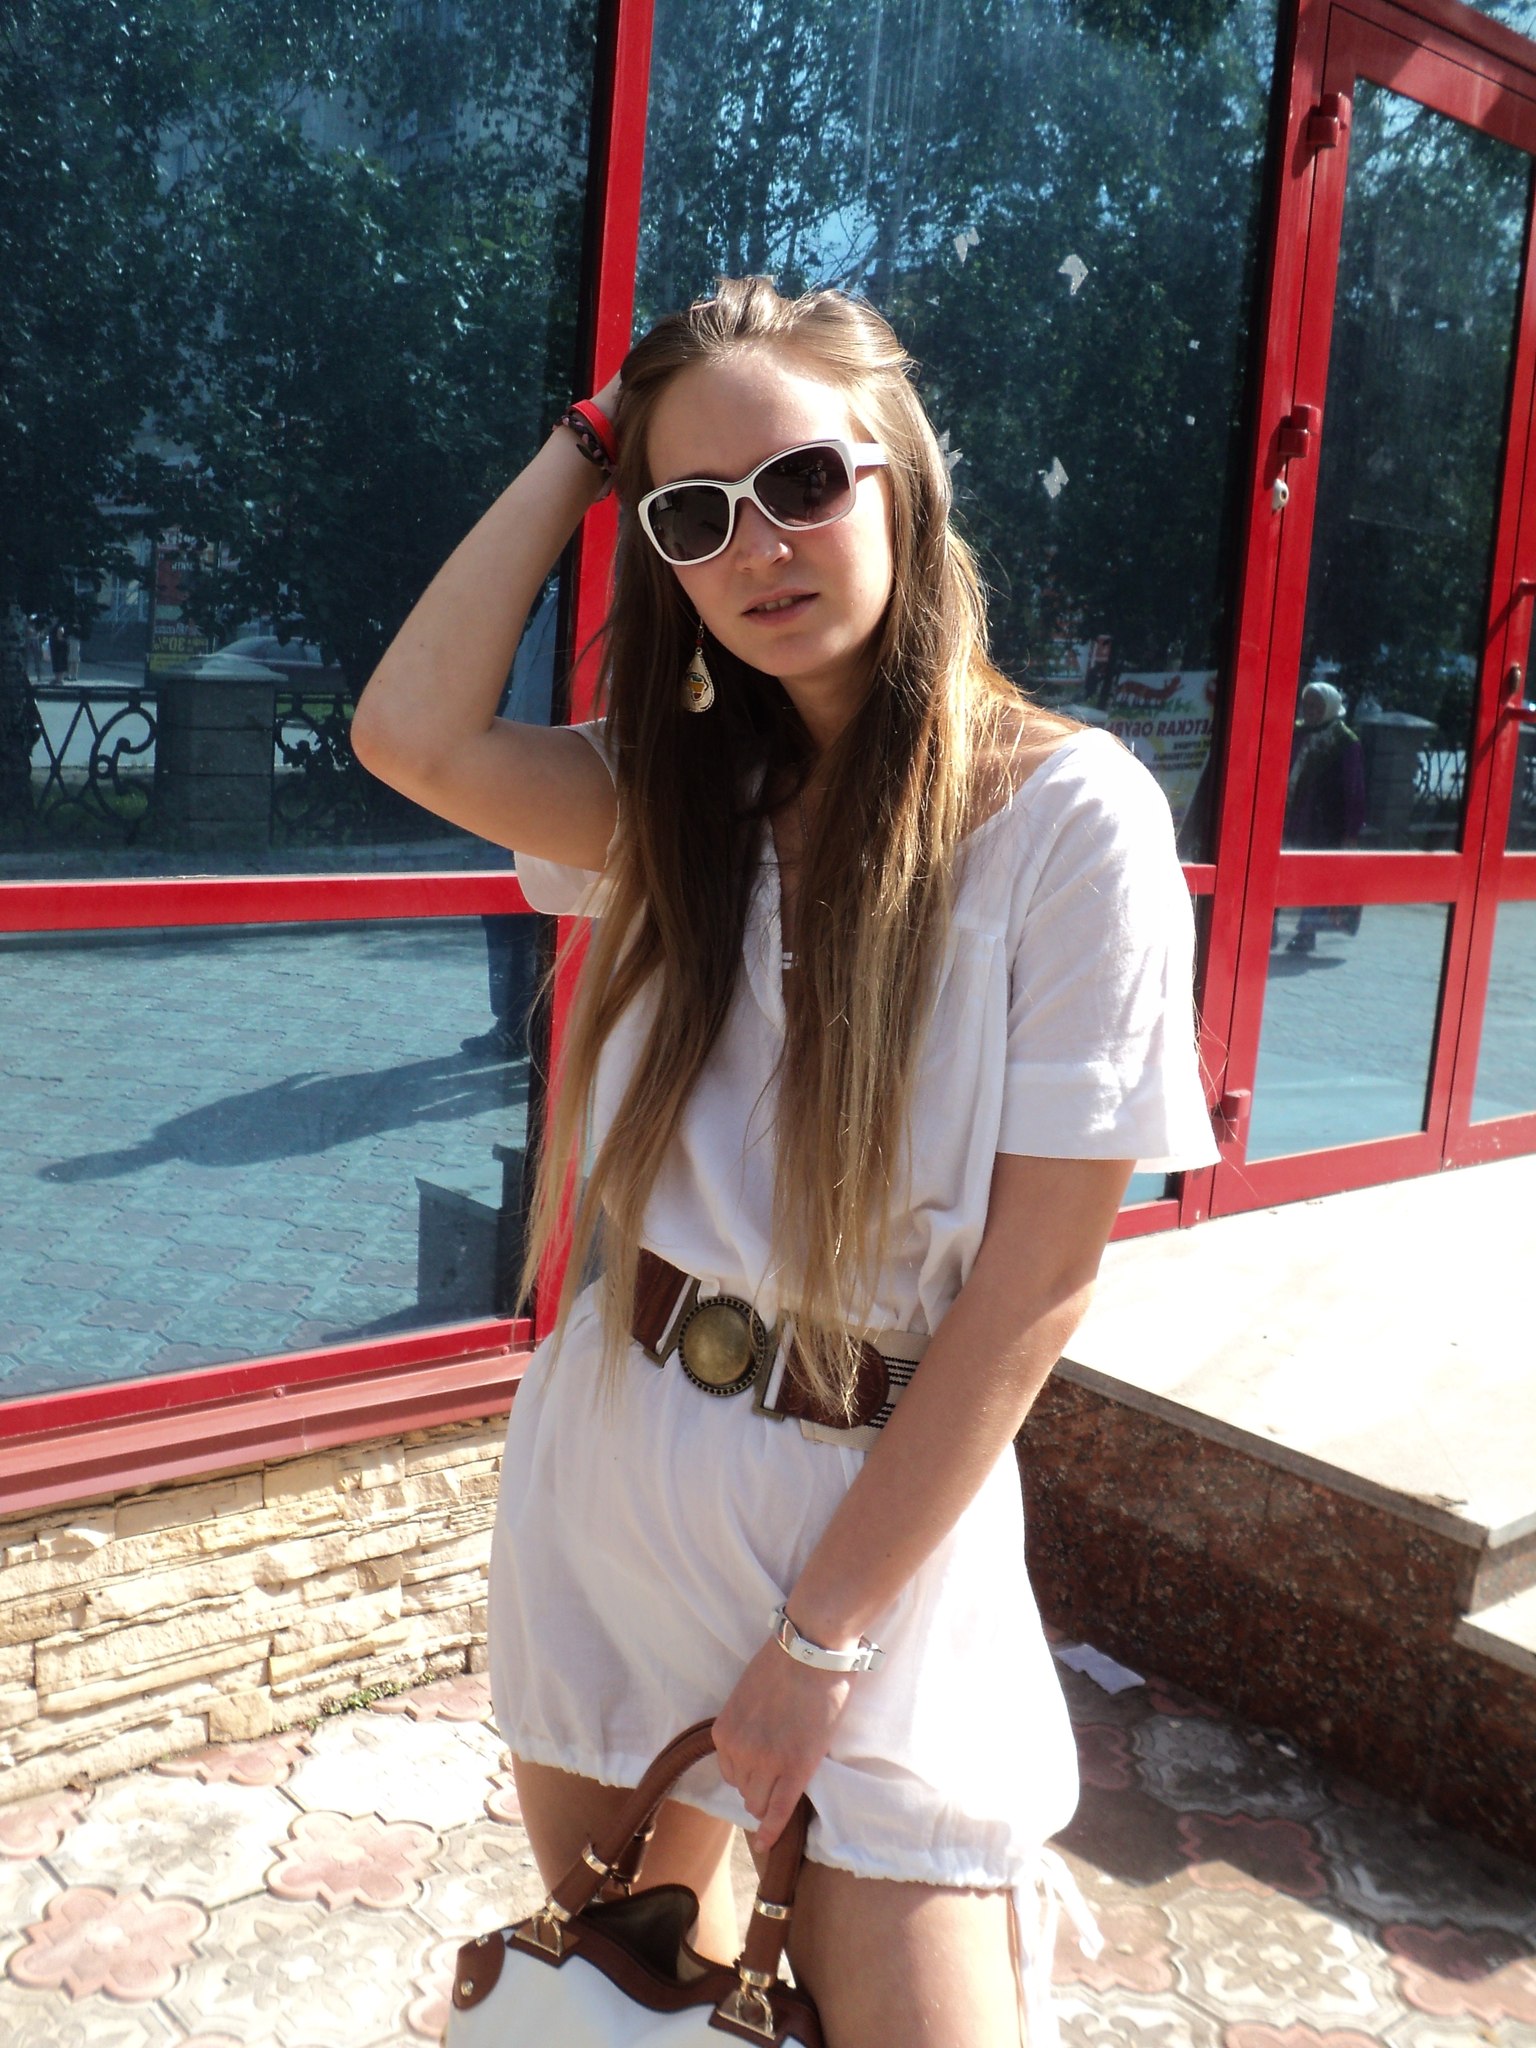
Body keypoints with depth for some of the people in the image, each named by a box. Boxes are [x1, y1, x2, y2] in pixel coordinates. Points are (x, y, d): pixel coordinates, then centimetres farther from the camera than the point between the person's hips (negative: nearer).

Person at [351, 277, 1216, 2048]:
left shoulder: (1067, 811, -14)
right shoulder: (681, 794, 4)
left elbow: (1036, 1281, -15)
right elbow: (415, 735, -13)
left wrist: (824, 1633, -13)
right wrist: (586, 446, -5)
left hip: (873, 1498, -5)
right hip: (606, 1472, 5)